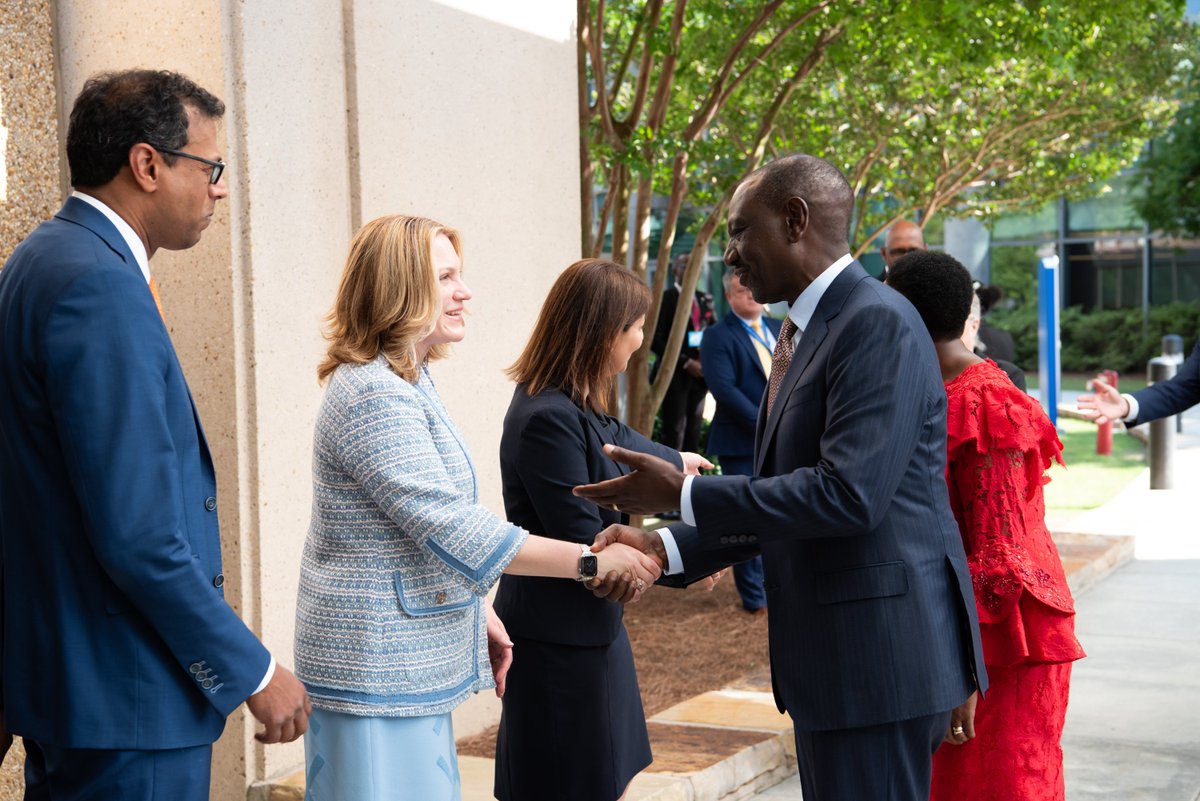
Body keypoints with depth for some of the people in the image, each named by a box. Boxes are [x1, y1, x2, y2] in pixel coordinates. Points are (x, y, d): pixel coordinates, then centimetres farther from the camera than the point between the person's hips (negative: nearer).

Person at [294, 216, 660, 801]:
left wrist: (478, 612, 16)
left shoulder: (404, 382, 14)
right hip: (377, 671, -10)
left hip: (406, 664, 10)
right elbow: (450, 527, -25)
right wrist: (590, 561, -23)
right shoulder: (371, 395, -20)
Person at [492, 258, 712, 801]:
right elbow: (586, 545, -24)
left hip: (589, 629, 10)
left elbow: (616, 440, 29)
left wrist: (676, 459, 46)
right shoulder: (549, 418, -25)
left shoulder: (574, 405, 6)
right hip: (561, 639, -10)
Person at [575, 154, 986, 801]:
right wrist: (665, 548, 3)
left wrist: (683, 493, -18)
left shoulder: (877, 323, -17)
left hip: (878, 652, -10)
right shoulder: (804, 332, 14)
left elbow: (848, 494, -26)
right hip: (831, 651, 10)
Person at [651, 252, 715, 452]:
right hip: (675, 374, -5)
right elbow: (655, 340, -9)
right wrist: (686, 363, -13)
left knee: (694, 430, 7)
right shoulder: (665, 299, -5)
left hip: (699, 374, 6)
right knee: (674, 430, -8)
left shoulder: (705, 299, 13)